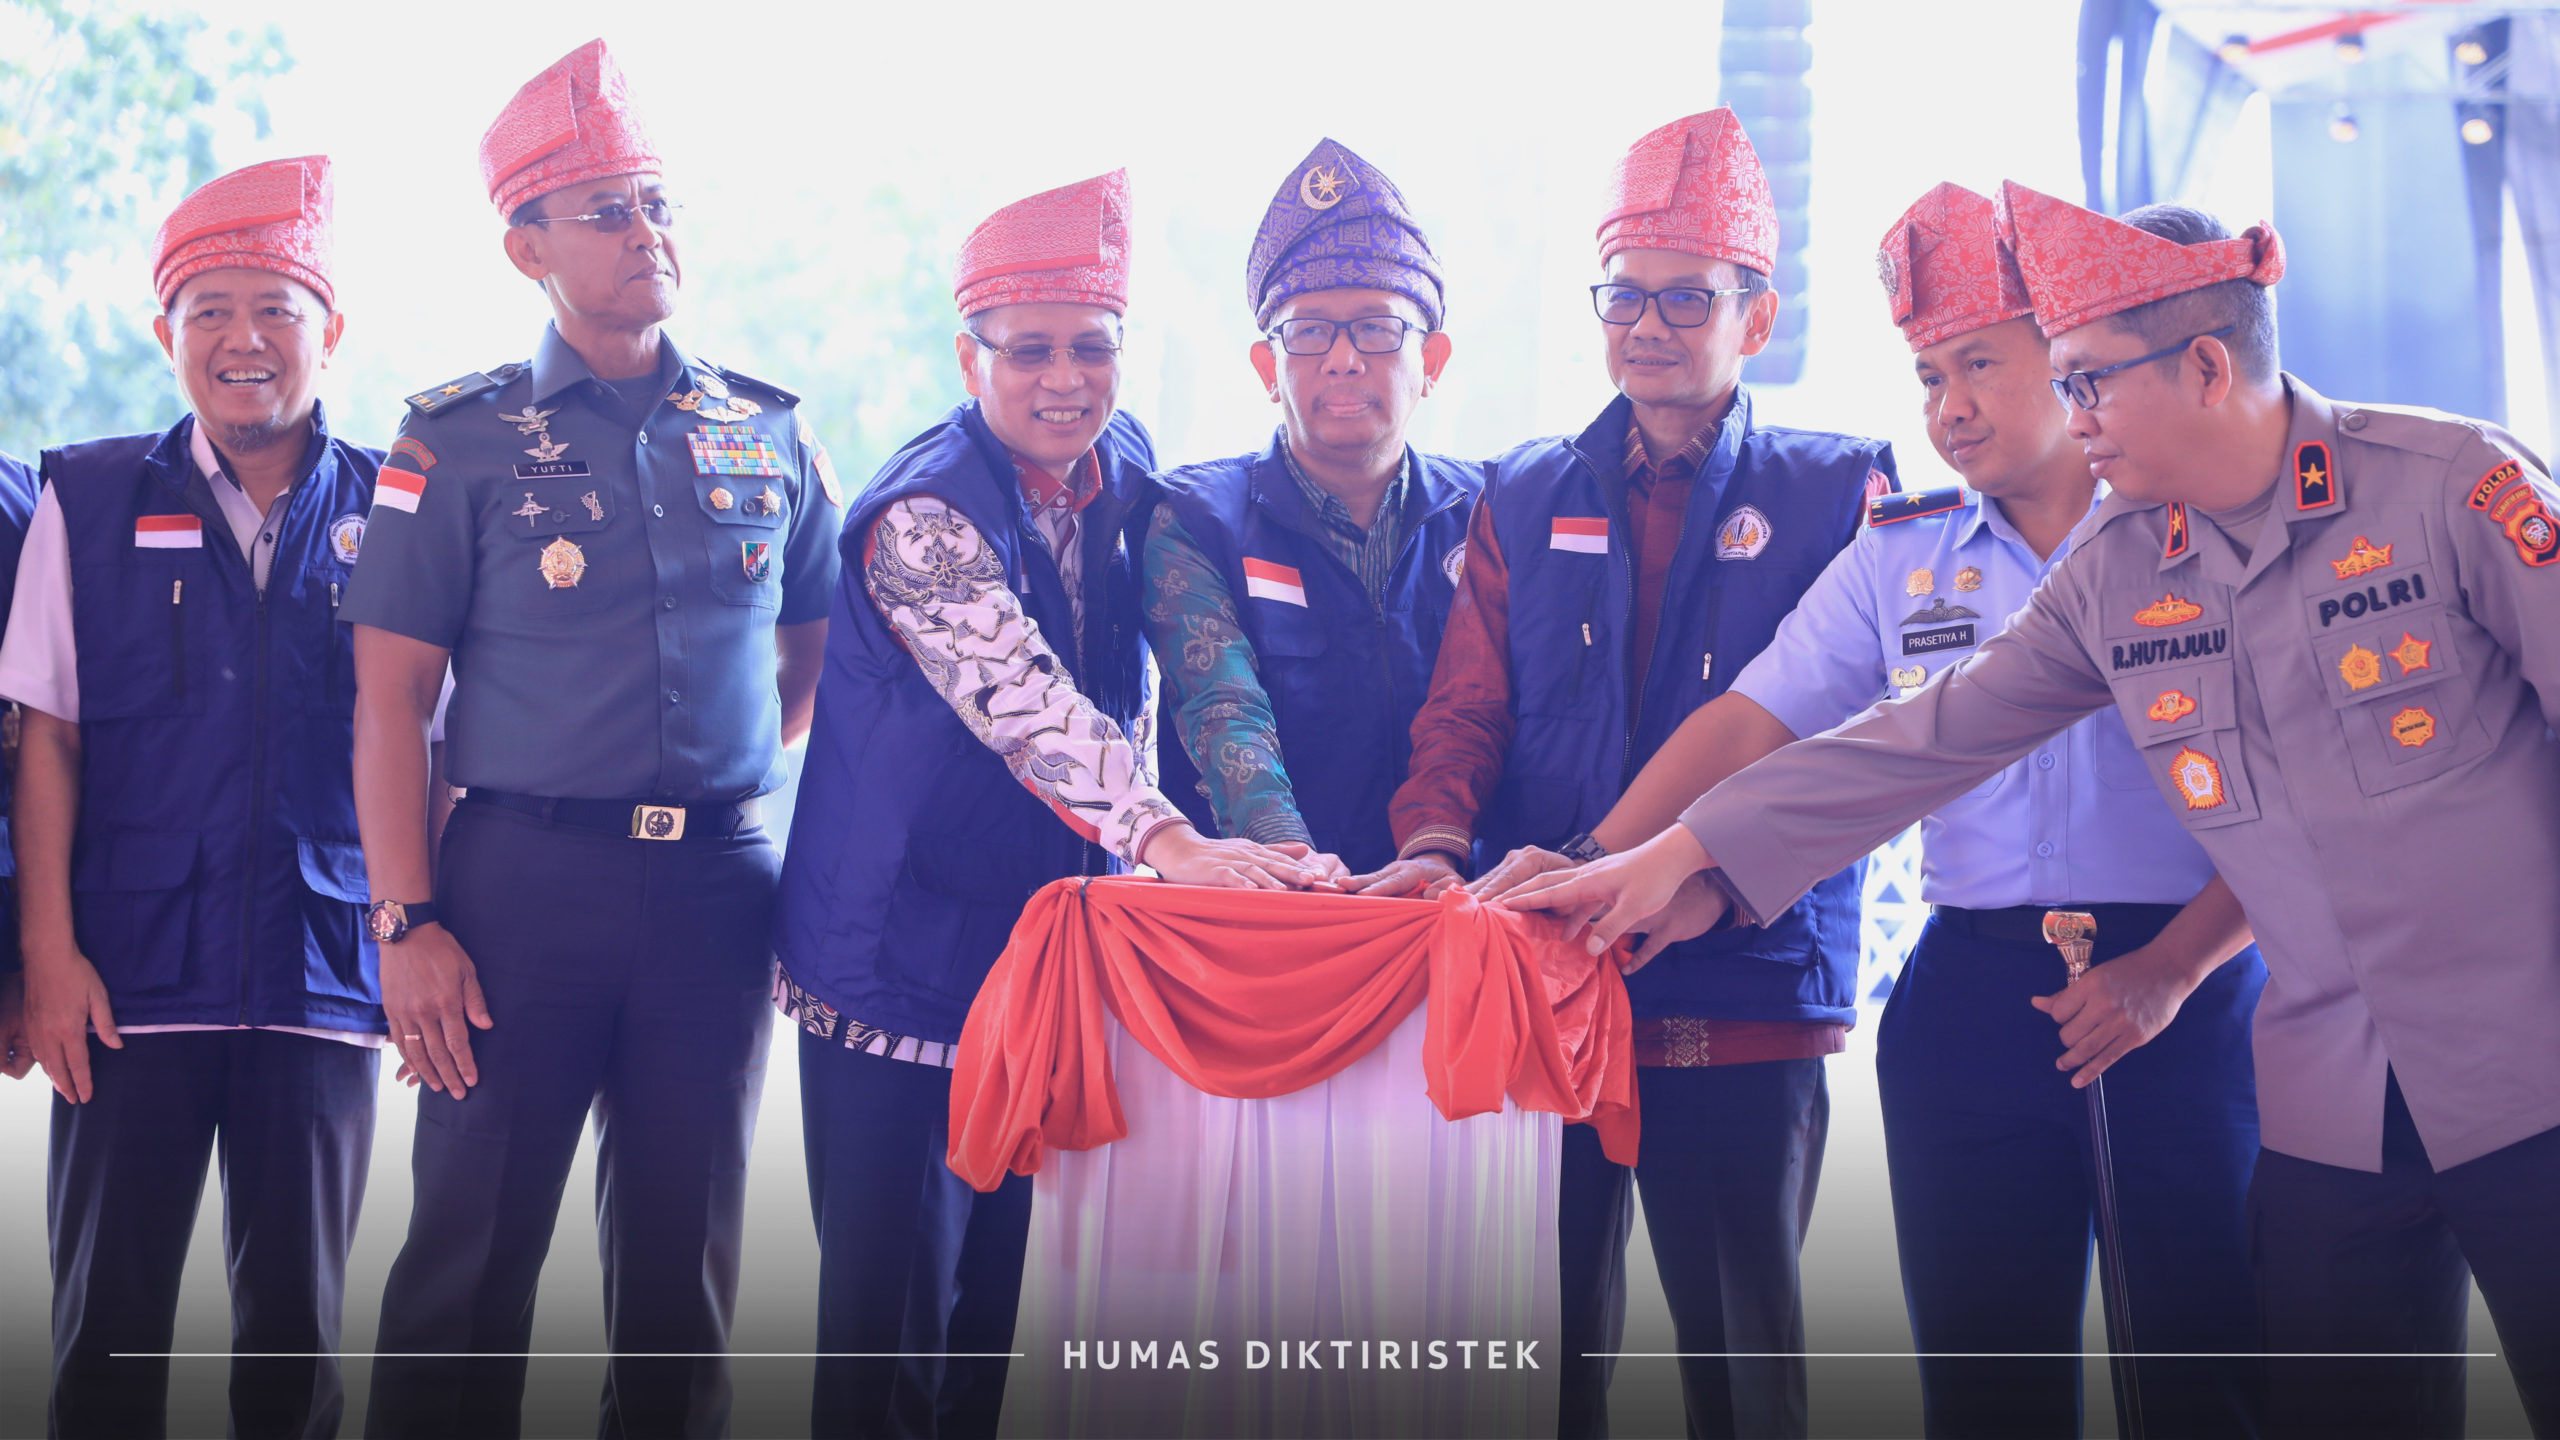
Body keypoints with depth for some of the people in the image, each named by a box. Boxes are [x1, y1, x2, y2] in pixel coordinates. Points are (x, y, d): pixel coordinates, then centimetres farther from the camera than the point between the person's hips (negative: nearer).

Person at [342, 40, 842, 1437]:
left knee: (684, 1255, 9)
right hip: (523, 877, -3)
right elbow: (391, 696, -3)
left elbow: (812, 656, 20)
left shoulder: (768, 433, 10)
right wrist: (405, 921, -10)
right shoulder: (459, 440, 0)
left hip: (717, 885, 3)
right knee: (471, 1253, -1)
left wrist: (726, 785, 9)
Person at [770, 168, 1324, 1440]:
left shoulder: (1126, 472, 3)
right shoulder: (921, 516, -18)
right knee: (887, 1293, -1)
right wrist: (1171, 842, -44)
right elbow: (1020, 699, -32)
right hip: (901, 944, -6)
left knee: (1016, 1286, 11)